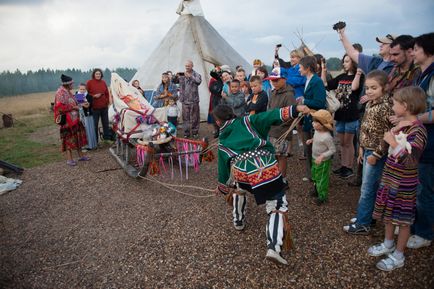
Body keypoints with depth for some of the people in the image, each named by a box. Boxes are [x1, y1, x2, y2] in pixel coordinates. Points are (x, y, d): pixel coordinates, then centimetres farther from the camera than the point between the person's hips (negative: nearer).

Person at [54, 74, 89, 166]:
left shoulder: (68, 92, 13)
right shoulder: (60, 93, -16)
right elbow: (60, 107, -23)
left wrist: (79, 105, 10)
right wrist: (73, 107, -18)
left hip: (74, 118, 9)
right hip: (67, 120, -9)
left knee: (78, 136, 13)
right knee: (69, 138, -2)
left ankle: (80, 155, 25)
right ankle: (69, 159, 7)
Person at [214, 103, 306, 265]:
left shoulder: (222, 141, 26)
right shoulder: (247, 121, 20)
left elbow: (223, 166, 34)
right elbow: (270, 116, 2)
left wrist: (222, 187, 48)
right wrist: (295, 109, -5)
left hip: (240, 171, 3)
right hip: (266, 168, -2)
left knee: (239, 186, 40)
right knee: (278, 207, 9)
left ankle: (238, 221, 49)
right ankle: (273, 248, -5)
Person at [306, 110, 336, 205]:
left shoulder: (327, 137, -31)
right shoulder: (317, 131, -6)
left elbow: (333, 150, -24)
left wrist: (322, 156, -31)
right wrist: (311, 140, 0)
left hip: (323, 161, -8)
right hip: (315, 159, 9)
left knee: (322, 178, 8)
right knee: (315, 176, 25)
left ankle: (322, 196, 26)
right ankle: (316, 190, 47)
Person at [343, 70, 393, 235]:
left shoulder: (385, 107, -19)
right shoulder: (370, 104, 8)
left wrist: (376, 154, -17)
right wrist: (362, 148, 16)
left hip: (376, 153, -8)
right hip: (368, 150, 8)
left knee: (367, 190, -1)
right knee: (368, 187, 18)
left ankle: (363, 224, 10)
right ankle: (365, 215, 31)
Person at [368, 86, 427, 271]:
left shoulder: (417, 131, -22)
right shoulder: (401, 124, 3)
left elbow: (410, 161, -30)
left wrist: (393, 142, -31)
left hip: (404, 183, -8)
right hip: (390, 177, 8)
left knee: (402, 219, 8)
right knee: (387, 213, 21)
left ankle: (398, 256, 25)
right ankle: (388, 244, 41)